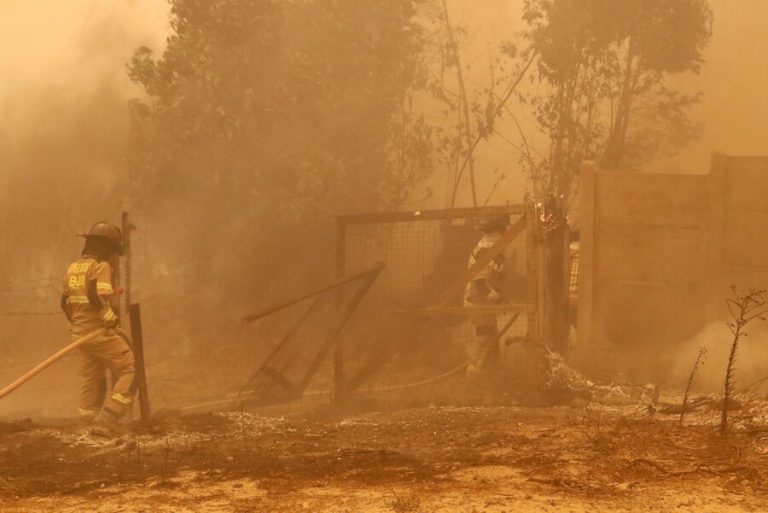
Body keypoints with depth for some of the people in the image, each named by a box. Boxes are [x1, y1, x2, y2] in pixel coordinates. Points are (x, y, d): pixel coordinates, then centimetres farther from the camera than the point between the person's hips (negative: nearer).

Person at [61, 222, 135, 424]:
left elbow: (65, 302, 14)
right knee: (130, 370, -4)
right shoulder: (101, 267, -12)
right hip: (100, 332, -9)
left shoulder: (73, 268, 13)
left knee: (90, 380, 16)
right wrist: (111, 318, -15)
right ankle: (107, 419, -13)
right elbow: (95, 296, -26)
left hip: (80, 332, 9)